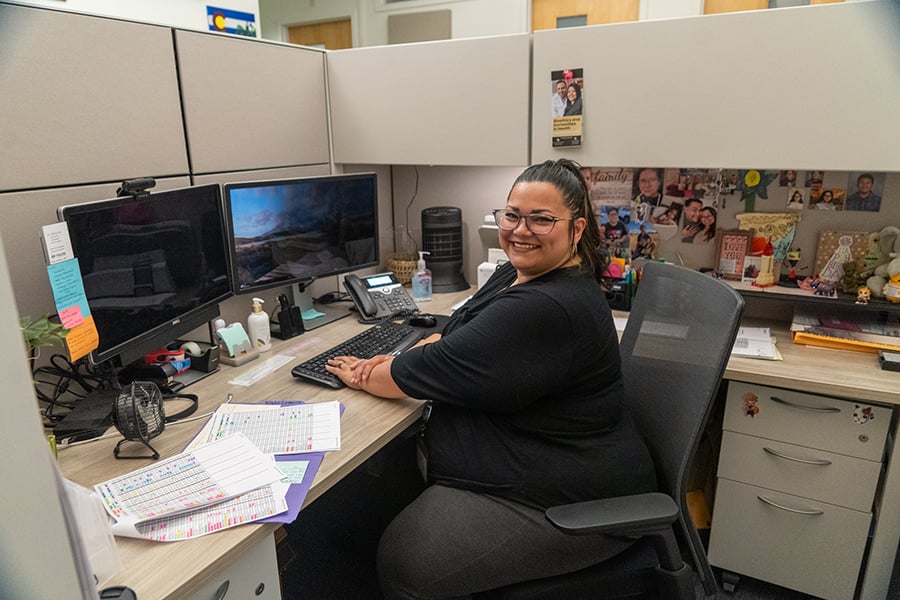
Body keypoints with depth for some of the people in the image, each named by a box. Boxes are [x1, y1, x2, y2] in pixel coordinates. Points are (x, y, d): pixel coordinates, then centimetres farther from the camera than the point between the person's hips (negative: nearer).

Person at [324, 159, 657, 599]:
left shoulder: (551, 308, -28)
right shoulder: (517, 275, 5)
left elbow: (443, 369, -23)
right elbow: (458, 338, 13)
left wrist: (363, 377, -5)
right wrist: (396, 360, -5)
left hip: (567, 502, -9)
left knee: (405, 562, -16)